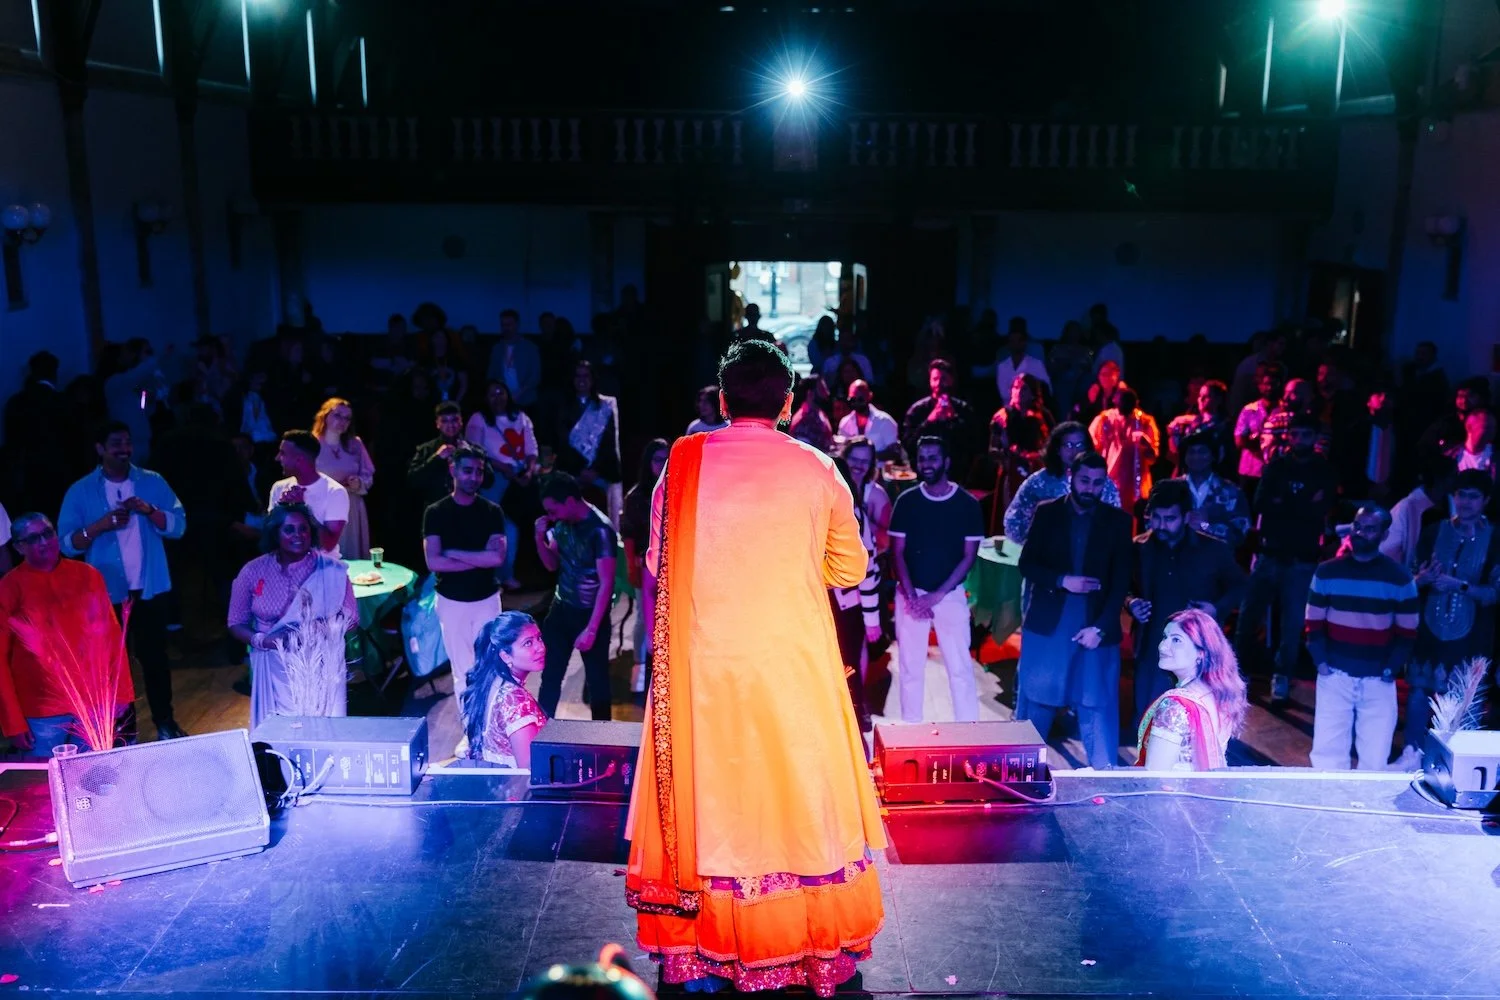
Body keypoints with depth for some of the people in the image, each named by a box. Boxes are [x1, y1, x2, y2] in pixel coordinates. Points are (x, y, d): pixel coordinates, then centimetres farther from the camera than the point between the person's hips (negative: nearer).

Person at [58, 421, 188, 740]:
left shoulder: (152, 482, 2)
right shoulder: (80, 491, -2)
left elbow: (178, 526, -4)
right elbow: (67, 544, -7)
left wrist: (149, 510, -19)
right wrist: (100, 526, -21)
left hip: (150, 588, 1)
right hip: (106, 592, -1)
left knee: (154, 656, 11)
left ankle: (165, 722, 22)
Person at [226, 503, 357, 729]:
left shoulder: (331, 569, -3)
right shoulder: (253, 571, 0)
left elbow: (351, 618, 1)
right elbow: (236, 623, 6)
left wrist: (325, 628, -18)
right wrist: (260, 640, -13)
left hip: (321, 669, -1)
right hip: (274, 671, 1)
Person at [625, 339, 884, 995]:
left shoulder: (684, 461, -2)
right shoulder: (817, 468, -2)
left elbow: (657, 562, 4)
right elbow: (851, 567, 8)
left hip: (703, 664, 0)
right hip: (795, 662, 0)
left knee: (705, 796, 11)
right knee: (802, 793, 11)